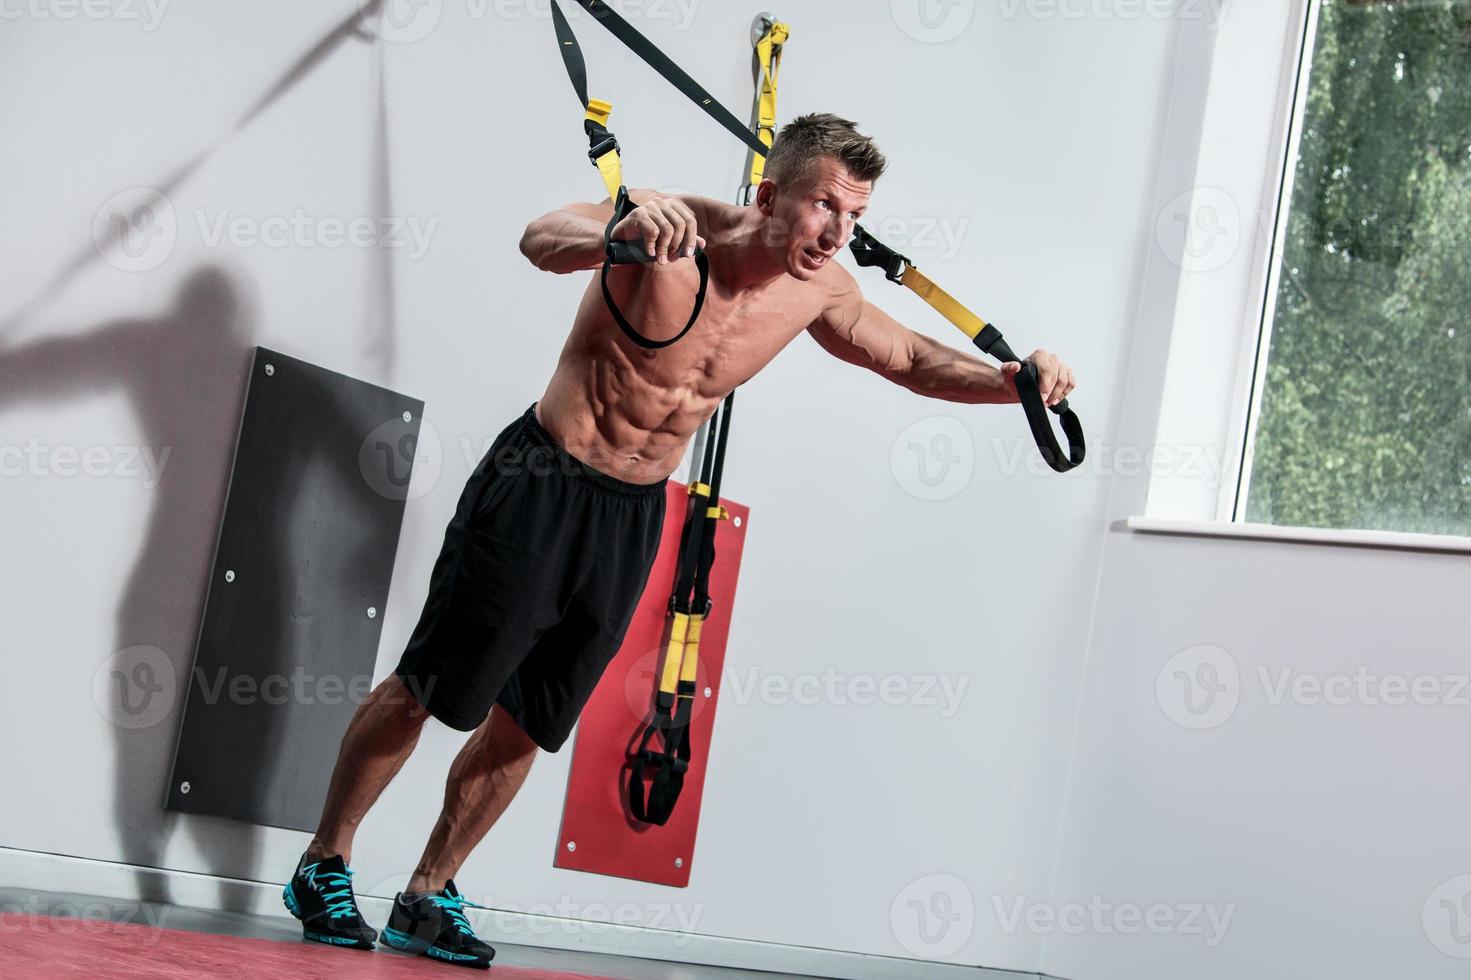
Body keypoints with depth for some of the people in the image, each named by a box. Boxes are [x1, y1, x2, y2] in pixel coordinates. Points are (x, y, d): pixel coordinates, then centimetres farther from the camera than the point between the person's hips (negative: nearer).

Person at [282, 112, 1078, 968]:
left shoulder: (819, 291, -5)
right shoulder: (678, 228, -23)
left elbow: (911, 358, 12)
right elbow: (542, 238, -39)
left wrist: (1014, 381, -5)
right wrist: (617, 235, -62)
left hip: (635, 515, 5)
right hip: (542, 487, -5)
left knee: (524, 728, 12)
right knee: (426, 689, 2)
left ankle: (429, 897, 28)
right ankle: (325, 864, 21)